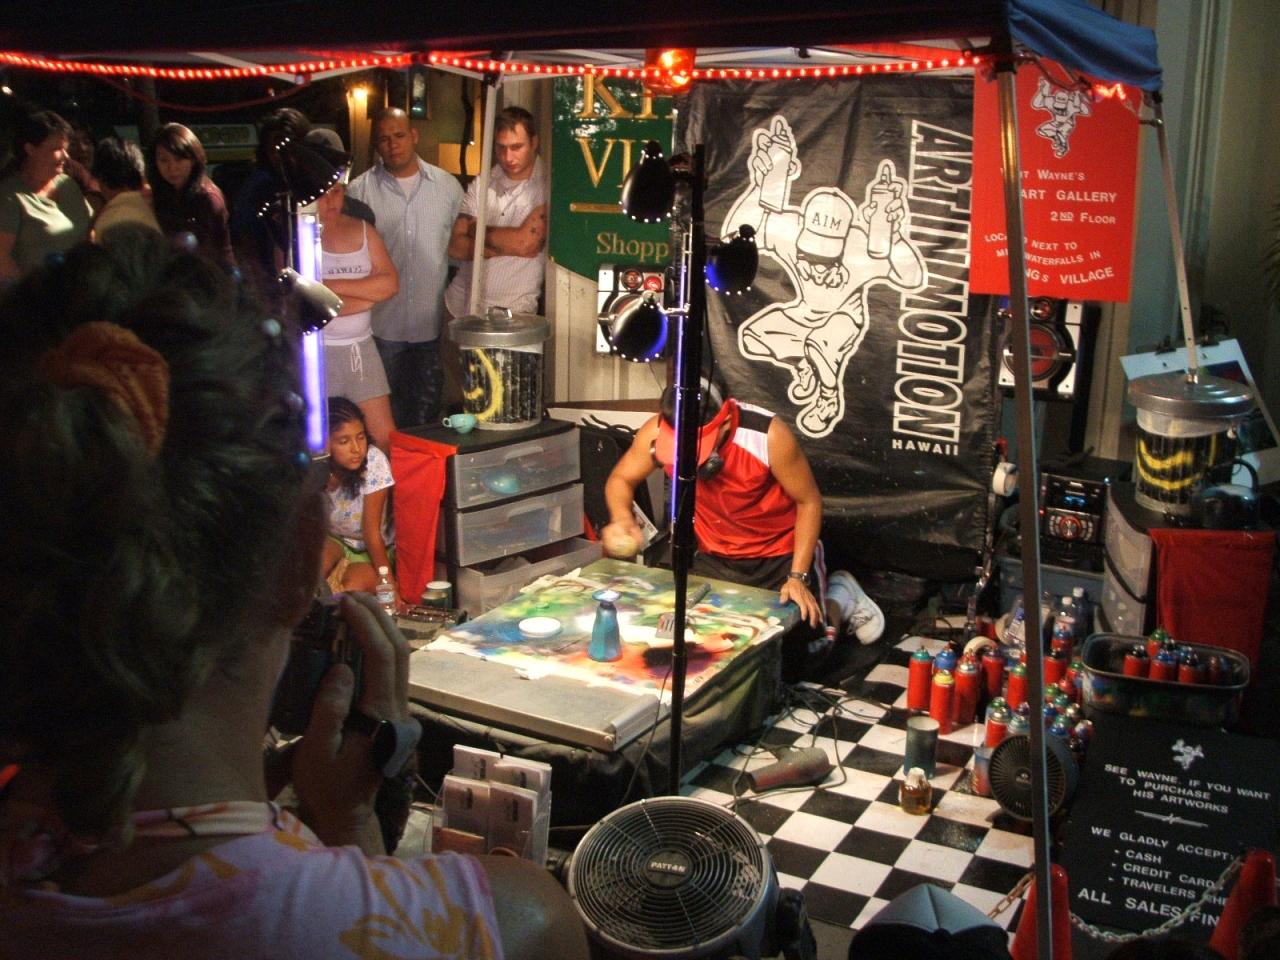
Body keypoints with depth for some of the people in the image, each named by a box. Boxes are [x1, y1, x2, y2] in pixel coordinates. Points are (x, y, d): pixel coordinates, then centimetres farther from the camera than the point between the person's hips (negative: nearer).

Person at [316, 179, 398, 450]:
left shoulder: (362, 230, 9)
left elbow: (389, 283, -3)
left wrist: (332, 285, -11)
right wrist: (369, 296, -9)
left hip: (362, 348, 4)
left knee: (386, 440, 4)